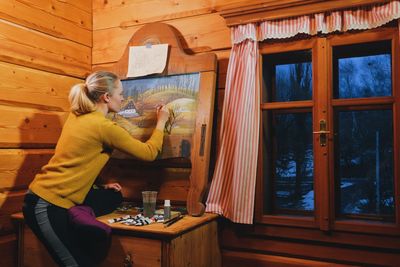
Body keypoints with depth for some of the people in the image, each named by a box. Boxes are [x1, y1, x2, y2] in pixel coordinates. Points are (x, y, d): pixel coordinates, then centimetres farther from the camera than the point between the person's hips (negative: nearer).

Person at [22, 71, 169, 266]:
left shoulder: (76, 117, 8)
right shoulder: (104, 126, -16)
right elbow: (149, 153, -6)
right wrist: (161, 121, 7)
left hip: (40, 196, 8)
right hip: (48, 206, -8)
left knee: (113, 197, 11)